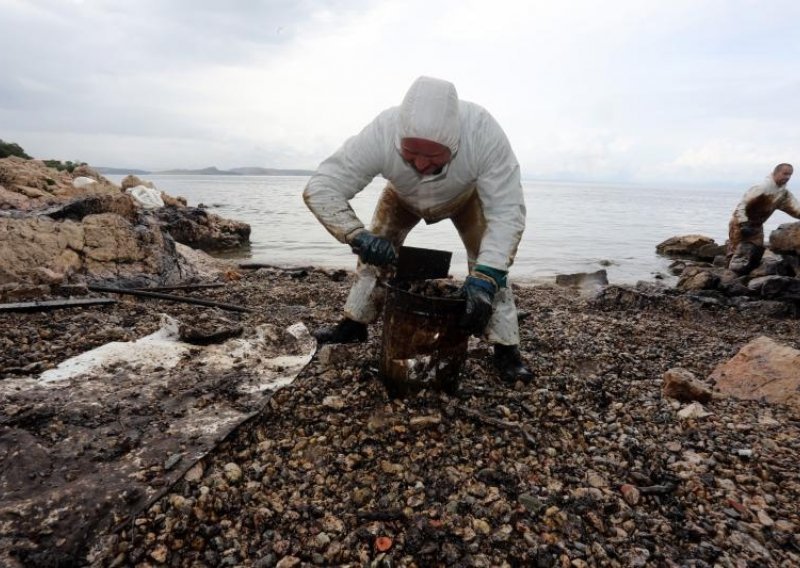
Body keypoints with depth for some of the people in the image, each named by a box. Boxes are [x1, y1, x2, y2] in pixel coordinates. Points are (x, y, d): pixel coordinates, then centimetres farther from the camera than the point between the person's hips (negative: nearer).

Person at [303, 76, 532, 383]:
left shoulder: (483, 133, -44)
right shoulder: (380, 134, -42)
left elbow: (506, 211, -41)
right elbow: (319, 188, -38)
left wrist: (485, 277, -53)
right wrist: (358, 236, -53)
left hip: (465, 196, -1)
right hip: (403, 196, 1)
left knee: (490, 260, -17)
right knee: (374, 252, -6)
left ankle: (506, 348, -5)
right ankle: (354, 324, 15)